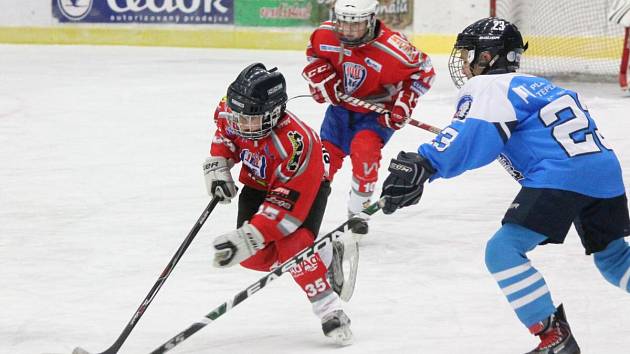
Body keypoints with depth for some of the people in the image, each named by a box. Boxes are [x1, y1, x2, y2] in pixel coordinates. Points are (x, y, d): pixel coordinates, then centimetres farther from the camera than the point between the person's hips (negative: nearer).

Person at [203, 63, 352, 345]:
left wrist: (248, 239, -47)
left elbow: (284, 204, -41)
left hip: (304, 187, -6)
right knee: (255, 257, -9)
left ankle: (330, 311, -21)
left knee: (292, 242, -31)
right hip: (258, 184, 7)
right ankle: (325, 257, 15)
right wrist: (217, 165, -8)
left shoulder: (294, 144, -42)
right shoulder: (232, 112, -23)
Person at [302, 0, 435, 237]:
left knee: (364, 148, -28)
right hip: (341, 104, 4)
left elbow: (423, 70, -17)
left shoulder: (392, 48, -32)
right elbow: (314, 53, 7)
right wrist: (322, 77, -9)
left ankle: (358, 210, -10)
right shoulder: (325, 35, -18)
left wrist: (404, 103, -21)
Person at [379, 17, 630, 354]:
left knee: (503, 250, -6)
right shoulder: (534, 85, 28)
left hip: (561, 175, -9)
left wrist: (422, 165, -28)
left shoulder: (488, 86, 1)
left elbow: (470, 137, -17)